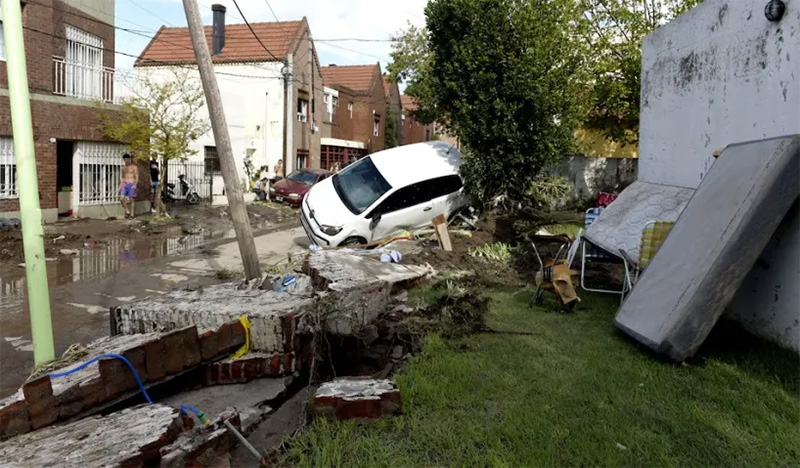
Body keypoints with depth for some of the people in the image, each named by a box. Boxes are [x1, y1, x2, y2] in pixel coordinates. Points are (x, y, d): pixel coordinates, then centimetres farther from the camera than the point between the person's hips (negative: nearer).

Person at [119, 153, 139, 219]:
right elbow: (123, 177, 21)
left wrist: (135, 185, -18)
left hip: (132, 184, -5)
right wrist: (120, 186, 13)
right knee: (121, 198, -8)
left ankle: (132, 214, 5)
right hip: (125, 184, 5)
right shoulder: (123, 168, 15)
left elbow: (137, 177, -5)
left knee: (132, 199, -1)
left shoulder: (134, 167, -2)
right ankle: (127, 211, 8)